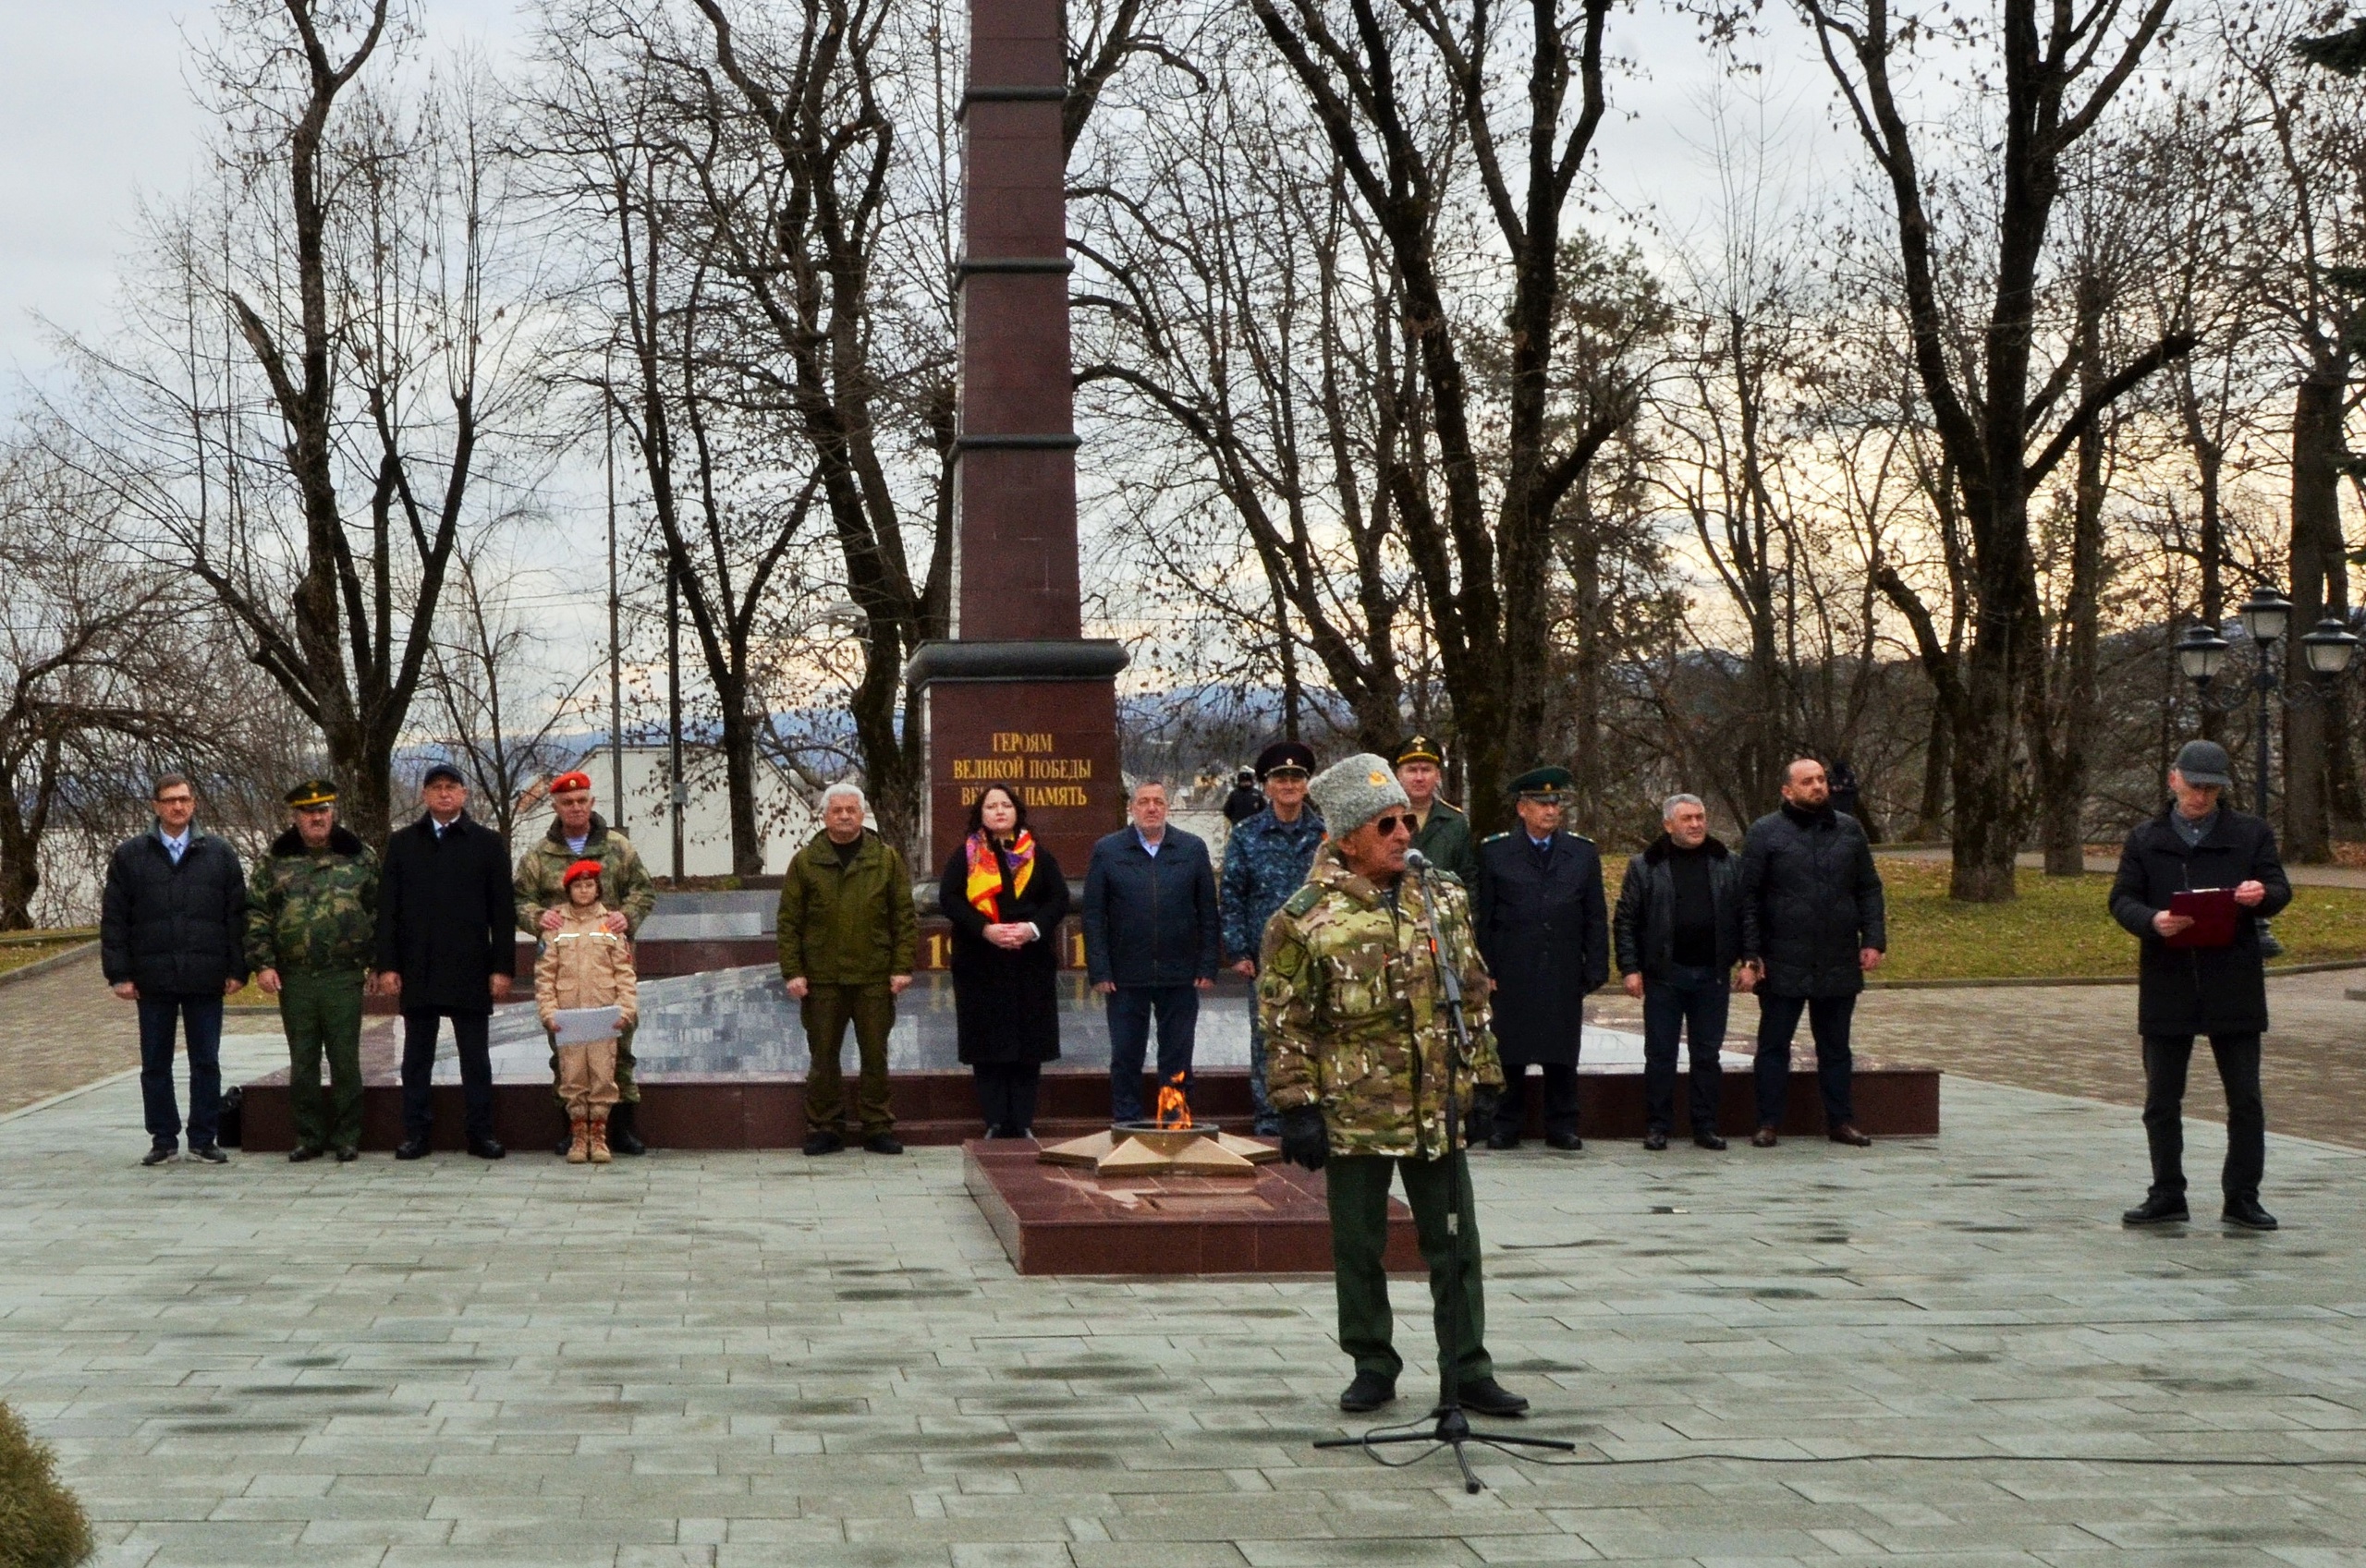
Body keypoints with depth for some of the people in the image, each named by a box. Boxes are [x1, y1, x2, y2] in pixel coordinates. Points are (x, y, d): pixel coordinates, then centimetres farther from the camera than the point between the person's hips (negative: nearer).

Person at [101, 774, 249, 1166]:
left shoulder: (219, 854, 5)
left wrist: (237, 969, -1)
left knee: (206, 1063, 4)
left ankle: (205, 1139, 12)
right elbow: (113, 920, 4)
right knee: (155, 1065, 6)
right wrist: (119, 974, -2)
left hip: (205, 981, -1)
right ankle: (163, 1139, 14)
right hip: (153, 980, 1)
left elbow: (237, 914, 5)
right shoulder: (130, 855, 5)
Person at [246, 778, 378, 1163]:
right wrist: (262, 963, -4)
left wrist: (376, 964, 2)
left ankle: (347, 1138, 9)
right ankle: (309, 1136, 15)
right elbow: (256, 914, 5)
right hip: (294, 979, 1)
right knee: (302, 1063, 7)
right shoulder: (274, 863, 7)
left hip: (344, 977, -1)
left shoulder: (360, 858, 6)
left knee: (345, 1061, 1)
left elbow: (379, 911, 7)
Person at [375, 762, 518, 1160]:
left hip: (470, 970, -1)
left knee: (475, 1056, 3)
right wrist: (387, 966, -2)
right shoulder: (402, 844, 9)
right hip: (418, 971, 1)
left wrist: (503, 967, -4)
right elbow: (387, 910, 7)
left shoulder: (487, 843, 5)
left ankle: (481, 1132, 8)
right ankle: (415, 1132, 11)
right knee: (417, 1056, 6)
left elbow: (502, 911, 2)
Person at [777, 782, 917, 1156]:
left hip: (874, 977, 0)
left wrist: (902, 967, -3)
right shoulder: (805, 862, 3)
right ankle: (824, 1129, 13)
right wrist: (793, 971, -4)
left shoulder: (886, 858, 5)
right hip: (821, 980, 0)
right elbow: (789, 921, 3)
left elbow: (905, 916, 4)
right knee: (823, 1057, 5)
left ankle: (878, 1128, 13)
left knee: (875, 1056, 6)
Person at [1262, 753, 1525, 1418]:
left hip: (1438, 1108, 3)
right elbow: (1285, 1022, -5)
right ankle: (1373, 1368, 21)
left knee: (1455, 1244, 7)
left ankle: (1467, 1370, 16)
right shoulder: (1307, 920, -8)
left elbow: (1473, 996, 14)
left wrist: (1483, 1077, 10)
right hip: (1353, 1111, -3)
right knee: (1358, 1246, 7)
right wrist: (1298, 1107, -9)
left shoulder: (1443, 901, 6)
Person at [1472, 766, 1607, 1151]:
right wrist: (1483, 970, -3)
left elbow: (1596, 918, 11)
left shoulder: (1583, 853, 10)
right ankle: (1506, 1125, 9)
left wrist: (1596, 969, 3)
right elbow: (1481, 916, 3)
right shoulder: (1495, 852, 4)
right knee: (1508, 1052, 0)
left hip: (1564, 975, 2)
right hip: (1511, 973, -2)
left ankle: (1561, 1127, 11)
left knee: (1562, 1054, 4)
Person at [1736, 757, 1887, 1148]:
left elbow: (1869, 889, 13)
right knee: (1774, 1045, 3)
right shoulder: (1765, 833, -2)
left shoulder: (1849, 831, 9)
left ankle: (1840, 1120, 19)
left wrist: (1873, 939, 1)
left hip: (1839, 965, 3)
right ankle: (1768, 1123, 10)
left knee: (1835, 1046, 11)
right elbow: (1748, 898, -3)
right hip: (1783, 965, -3)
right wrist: (1750, 956, -9)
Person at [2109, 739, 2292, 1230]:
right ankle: (2167, 1195, 15)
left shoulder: (2252, 834, 9)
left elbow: (2280, 890, 3)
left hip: (2234, 986, -1)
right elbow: (2121, 899, 2)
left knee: (2245, 1098, 1)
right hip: (2166, 985, 1)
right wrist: (2152, 921, -20)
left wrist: (2261, 895, -22)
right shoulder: (2144, 839, 10)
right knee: (2162, 1100, 5)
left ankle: (2242, 1198, 9)